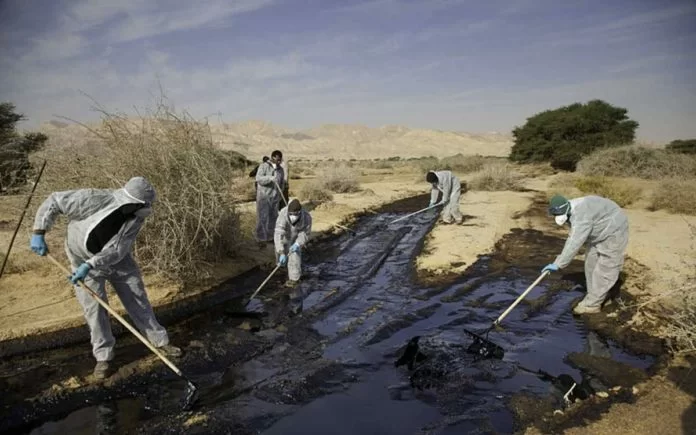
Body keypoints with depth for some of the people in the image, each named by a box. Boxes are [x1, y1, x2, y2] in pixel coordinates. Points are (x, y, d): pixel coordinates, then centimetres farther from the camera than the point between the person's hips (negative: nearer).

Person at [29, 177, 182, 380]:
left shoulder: (136, 216, -21)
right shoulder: (93, 199, -32)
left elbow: (117, 250, -26)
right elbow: (54, 202, -19)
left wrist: (90, 265, -37)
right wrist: (38, 233, -23)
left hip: (118, 260, 3)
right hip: (84, 259, -2)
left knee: (138, 301, 6)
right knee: (94, 308, -2)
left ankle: (160, 341, 19)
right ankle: (103, 356, 15)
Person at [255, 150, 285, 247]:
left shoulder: (280, 170, 10)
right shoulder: (264, 166, -6)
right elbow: (258, 178, -19)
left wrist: (279, 195, 14)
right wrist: (270, 178, -33)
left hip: (275, 197, 5)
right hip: (263, 196, -5)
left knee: (273, 217, 8)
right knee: (262, 218, -5)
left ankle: (270, 237, 19)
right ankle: (261, 239, -1)